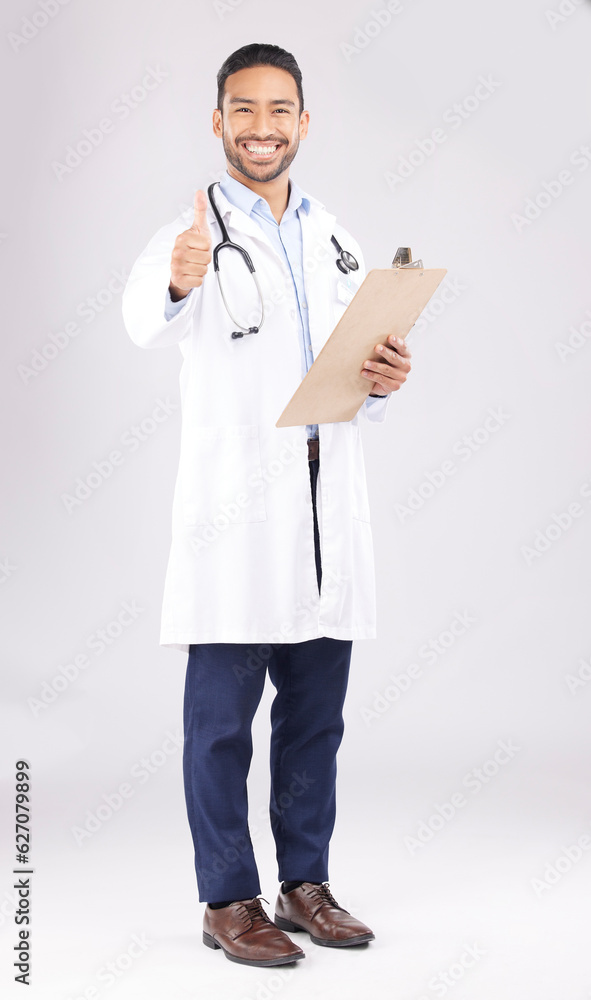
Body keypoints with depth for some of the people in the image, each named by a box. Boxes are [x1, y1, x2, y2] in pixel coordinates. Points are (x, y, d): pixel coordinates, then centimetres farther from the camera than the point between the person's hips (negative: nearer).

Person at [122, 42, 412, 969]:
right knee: (222, 717, 1)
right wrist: (178, 283, -48)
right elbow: (149, 321, -26)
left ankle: (306, 883, 24)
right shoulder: (193, 236, -2)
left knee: (315, 711, 12)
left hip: (329, 501, 5)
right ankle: (229, 901, 12)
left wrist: (383, 384, -4)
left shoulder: (335, 241, 16)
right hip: (237, 505, -5)